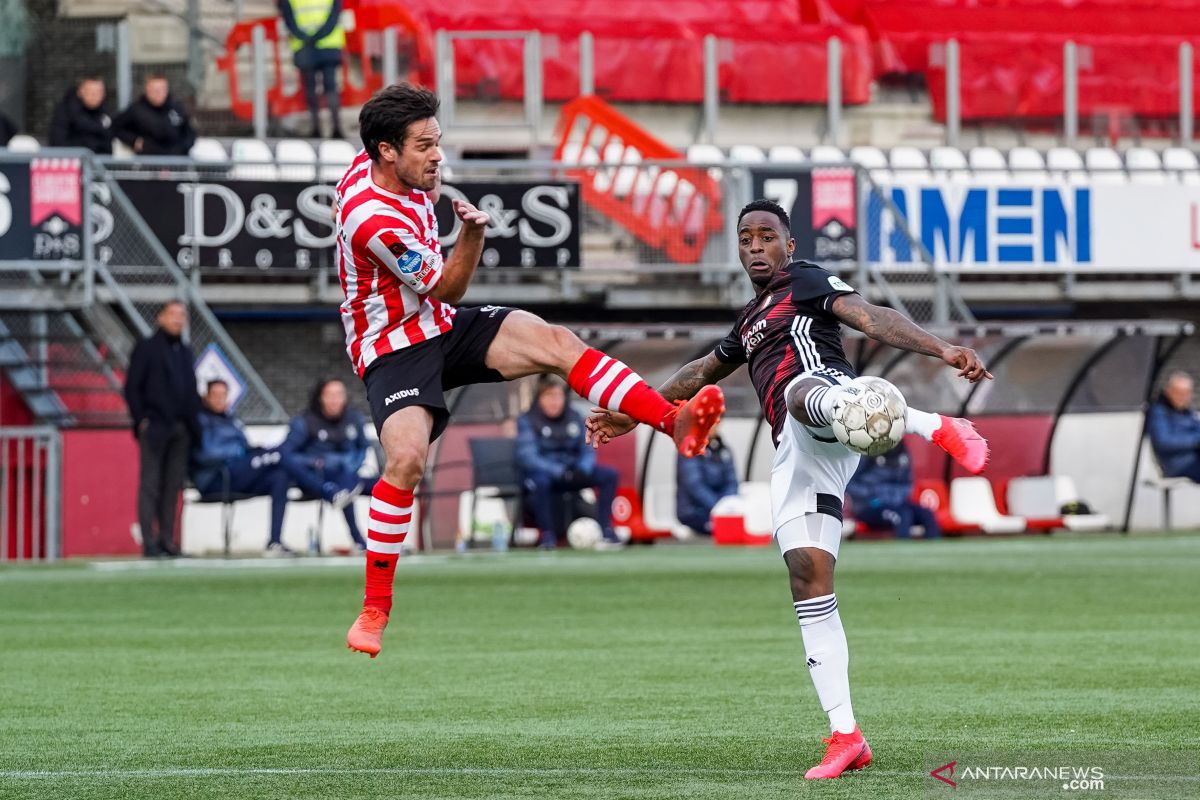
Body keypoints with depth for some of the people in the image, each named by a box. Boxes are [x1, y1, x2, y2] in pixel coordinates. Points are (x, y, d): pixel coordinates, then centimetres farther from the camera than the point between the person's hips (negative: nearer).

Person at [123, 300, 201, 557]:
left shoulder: (185, 352, 18)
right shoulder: (147, 348, 0)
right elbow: (131, 387, -3)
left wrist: (193, 423, 12)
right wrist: (141, 420, -11)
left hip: (180, 430, 6)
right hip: (154, 427, -6)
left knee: (173, 486, 5)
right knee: (150, 485, -6)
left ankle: (167, 540, 8)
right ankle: (149, 542, -8)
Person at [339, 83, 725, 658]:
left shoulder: (373, 165, -1)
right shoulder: (373, 220, -27)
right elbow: (447, 289, -17)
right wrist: (472, 234, -31)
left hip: (443, 330, 9)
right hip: (393, 351, -8)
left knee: (555, 342, -13)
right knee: (406, 457, -29)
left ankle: (675, 422, -20)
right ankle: (375, 608, -17)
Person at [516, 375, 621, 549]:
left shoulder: (575, 418, 5)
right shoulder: (527, 421, -9)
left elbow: (588, 450, 6)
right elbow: (527, 457, -19)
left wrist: (582, 469, -18)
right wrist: (559, 471, -32)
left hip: (571, 473, 5)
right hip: (543, 472, -5)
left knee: (609, 475, -13)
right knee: (539, 481, -40)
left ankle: (605, 528, -7)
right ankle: (547, 534, -28)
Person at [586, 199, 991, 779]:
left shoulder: (806, 282, 14)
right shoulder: (750, 321, 36)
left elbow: (870, 318, -2)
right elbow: (701, 372, 51)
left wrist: (941, 350, -18)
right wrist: (632, 416, 60)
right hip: (795, 451, 7)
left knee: (800, 394, -44)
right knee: (807, 578, -4)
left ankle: (938, 427, -67)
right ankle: (845, 738, -8)